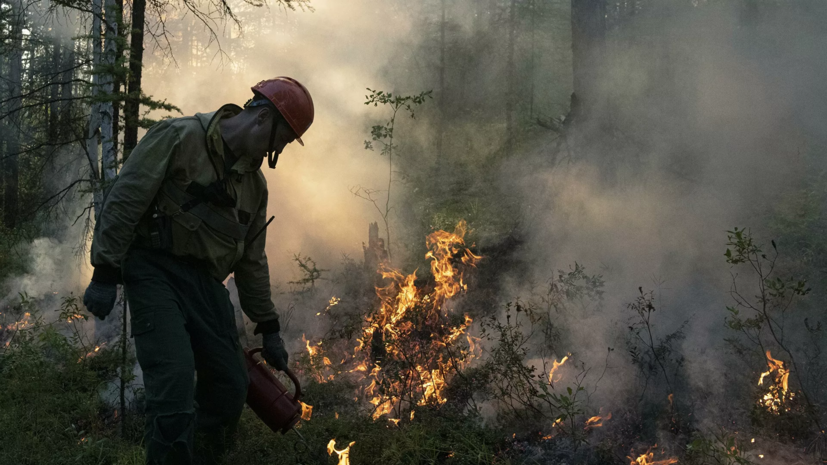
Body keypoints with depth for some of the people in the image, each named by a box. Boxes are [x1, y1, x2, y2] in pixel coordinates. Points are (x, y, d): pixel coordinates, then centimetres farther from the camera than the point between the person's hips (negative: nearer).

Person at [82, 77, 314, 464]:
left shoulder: (255, 183, 15)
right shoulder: (178, 138, -6)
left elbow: (252, 260, 20)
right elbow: (124, 200, -11)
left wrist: (268, 328, 19)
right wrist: (105, 273, -16)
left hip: (206, 284, 7)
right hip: (156, 273, -7)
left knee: (230, 389, 8)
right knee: (176, 385, -20)